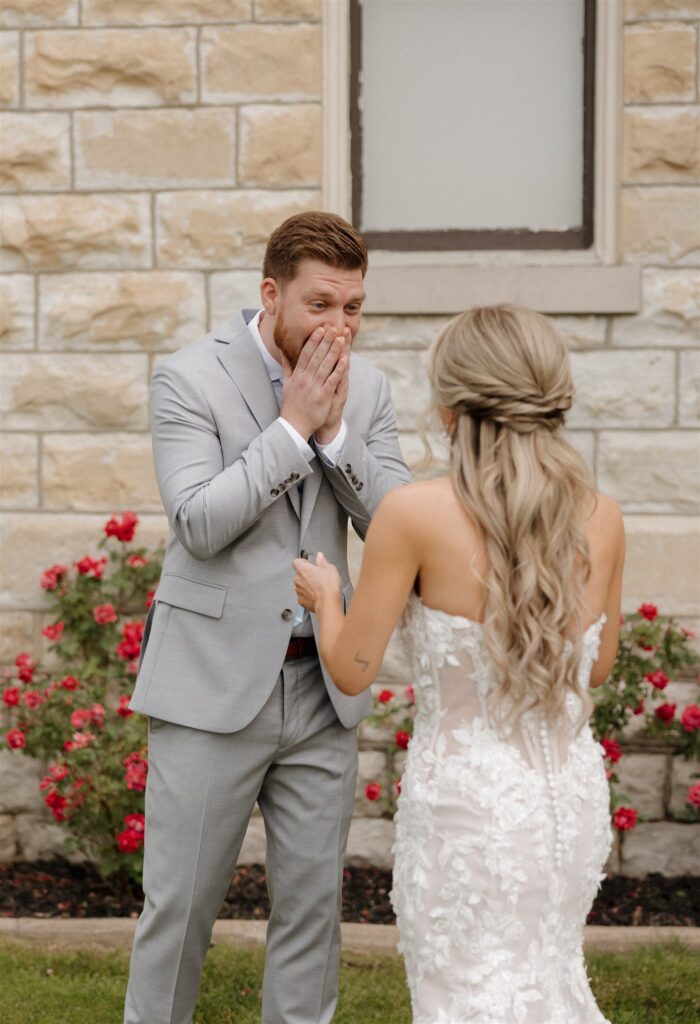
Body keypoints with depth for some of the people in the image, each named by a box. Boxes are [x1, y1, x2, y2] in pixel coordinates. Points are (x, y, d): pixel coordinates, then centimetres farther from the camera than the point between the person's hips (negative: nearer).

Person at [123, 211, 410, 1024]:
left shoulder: (364, 387, 6)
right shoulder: (189, 377, -8)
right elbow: (198, 524, -17)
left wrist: (335, 430, -13)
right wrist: (292, 425, -17)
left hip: (323, 687, 4)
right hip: (213, 684, -4)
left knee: (313, 904, 10)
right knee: (179, 903, 3)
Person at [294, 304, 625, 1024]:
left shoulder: (414, 514, -16)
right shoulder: (601, 518, -4)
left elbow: (351, 670, -7)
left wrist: (325, 597, 12)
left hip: (466, 802, -5)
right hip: (574, 798, 5)